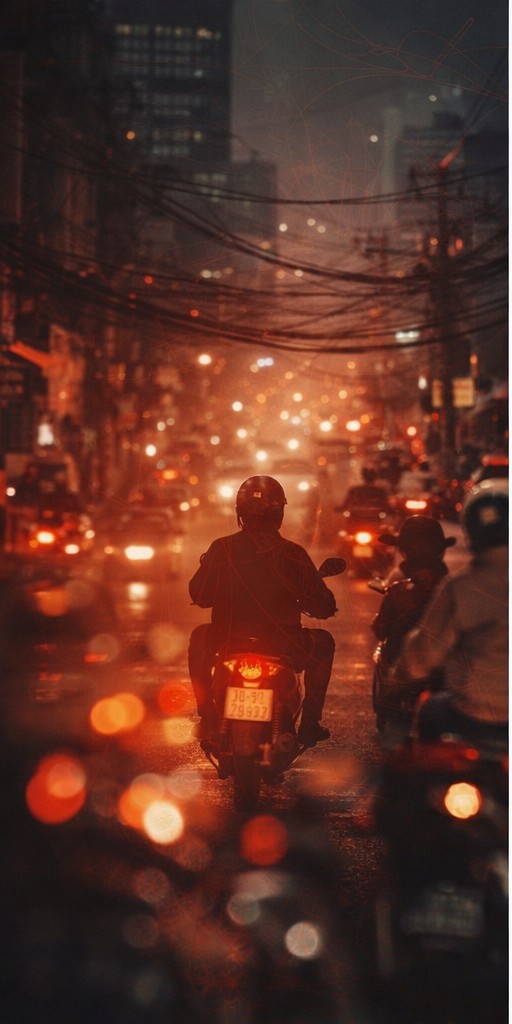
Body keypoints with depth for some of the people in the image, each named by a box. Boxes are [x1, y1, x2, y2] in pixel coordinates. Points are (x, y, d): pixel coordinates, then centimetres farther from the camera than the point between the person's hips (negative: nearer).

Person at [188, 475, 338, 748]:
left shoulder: (221, 549, -7)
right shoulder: (293, 554, -9)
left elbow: (198, 596, 4)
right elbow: (324, 607, -2)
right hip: (283, 650, -1)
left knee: (199, 637, 34)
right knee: (323, 643, 29)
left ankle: (208, 720, 30)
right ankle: (309, 723, 24)